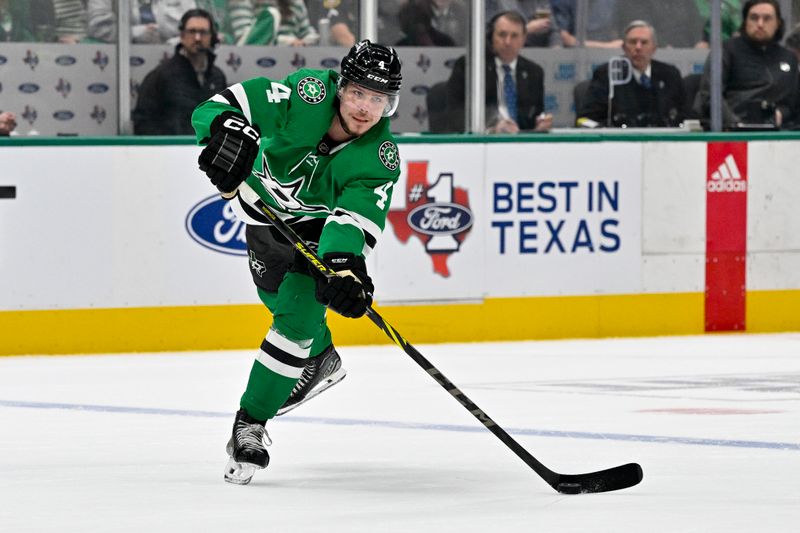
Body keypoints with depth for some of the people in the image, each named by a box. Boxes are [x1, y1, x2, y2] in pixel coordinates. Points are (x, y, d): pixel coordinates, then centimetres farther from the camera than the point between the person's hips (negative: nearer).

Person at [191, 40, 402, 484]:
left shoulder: (380, 159, -32)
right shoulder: (308, 95, -34)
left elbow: (354, 220, -42)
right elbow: (223, 106, -35)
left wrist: (345, 264, -63)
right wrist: (228, 132, -58)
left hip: (319, 225, -2)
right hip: (266, 206, 2)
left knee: (299, 315, -16)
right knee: (278, 296, 19)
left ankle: (251, 423, -5)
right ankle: (321, 361, 51)